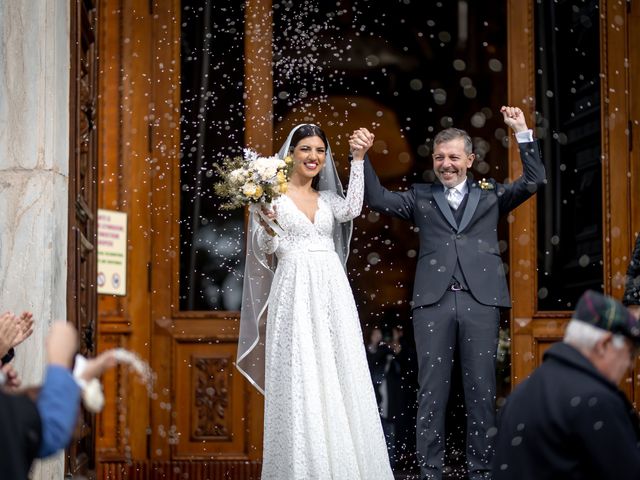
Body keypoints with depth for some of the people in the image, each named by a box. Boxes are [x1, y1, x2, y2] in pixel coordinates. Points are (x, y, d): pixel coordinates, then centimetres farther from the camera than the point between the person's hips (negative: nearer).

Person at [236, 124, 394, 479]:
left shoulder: (327, 197, 16)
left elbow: (351, 210, -5)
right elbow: (265, 248, -1)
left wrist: (357, 160, -2)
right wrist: (267, 224, -21)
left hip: (331, 291, 4)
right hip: (295, 293, -4)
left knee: (338, 376, 2)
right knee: (299, 379, -6)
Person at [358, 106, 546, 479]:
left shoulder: (490, 194, 15)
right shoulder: (421, 197, 16)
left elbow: (535, 181, 6)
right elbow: (378, 199, 8)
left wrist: (523, 133, -1)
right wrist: (363, 156, -3)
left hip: (481, 301, 0)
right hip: (434, 301, 0)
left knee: (481, 390, 2)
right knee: (432, 390, 2)